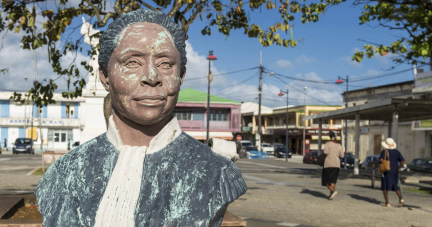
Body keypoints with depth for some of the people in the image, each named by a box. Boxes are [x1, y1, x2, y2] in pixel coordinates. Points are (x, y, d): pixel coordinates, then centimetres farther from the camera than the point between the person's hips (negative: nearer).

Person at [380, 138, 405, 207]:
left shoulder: (384, 151, -9)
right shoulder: (396, 152, 5)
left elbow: (381, 160, -21)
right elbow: (403, 160, 0)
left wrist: (380, 162, 0)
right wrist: (399, 168, 9)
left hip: (386, 171, -5)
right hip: (395, 172, 5)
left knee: (385, 187, 5)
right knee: (395, 186, 17)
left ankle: (387, 203, 2)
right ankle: (401, 198, -3)